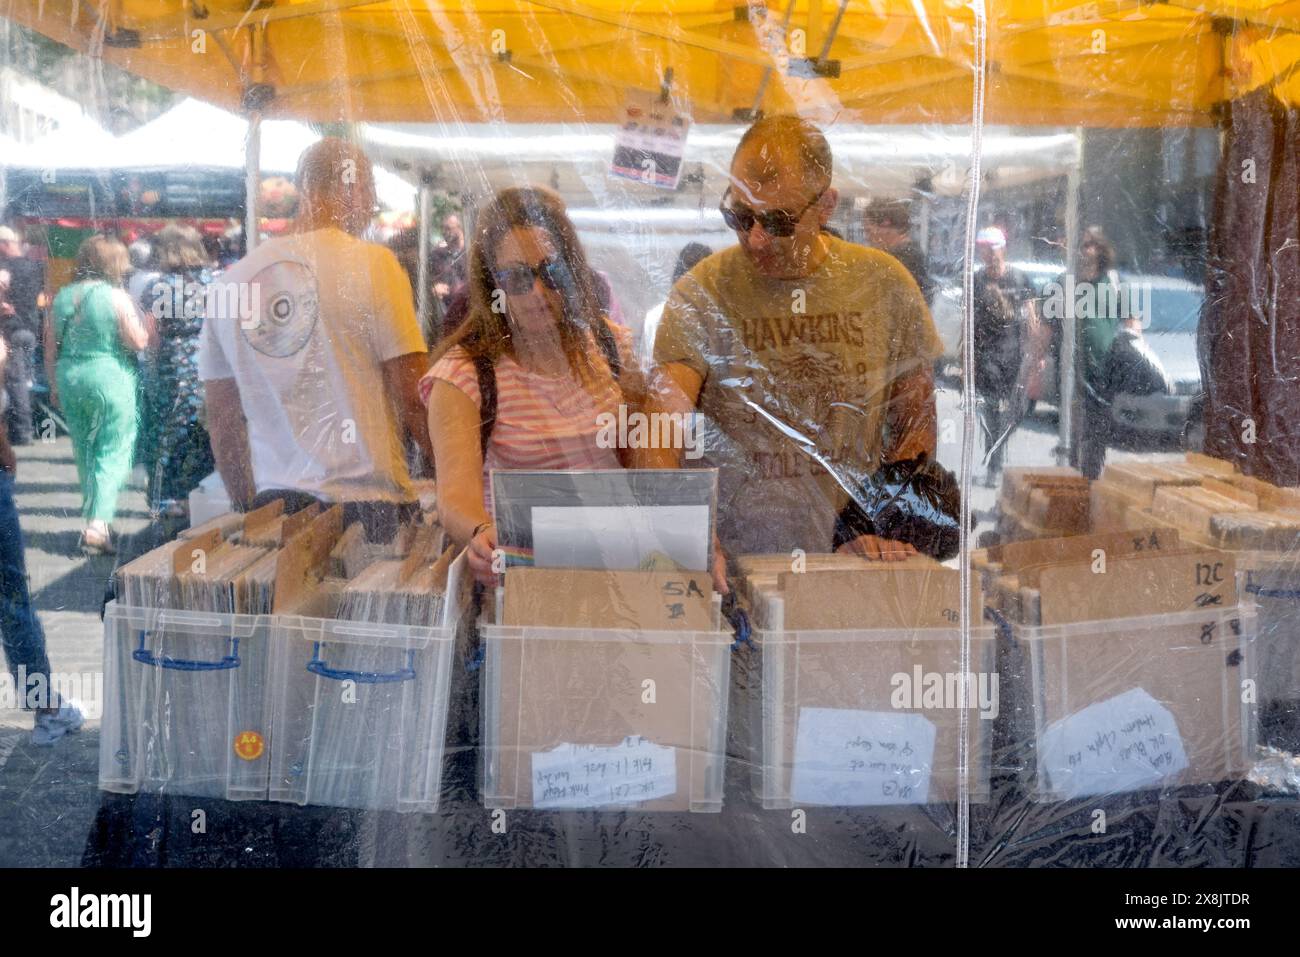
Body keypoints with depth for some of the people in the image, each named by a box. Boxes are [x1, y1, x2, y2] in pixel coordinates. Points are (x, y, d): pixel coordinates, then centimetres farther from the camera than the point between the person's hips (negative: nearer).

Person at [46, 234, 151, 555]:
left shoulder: (62, 297, 4)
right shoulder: (116, 297, -11)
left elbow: (51, 348, 8)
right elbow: (139, 341, -12)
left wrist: (55, 384, 17)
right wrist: (140, 315, 5)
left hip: (70, 379, 5)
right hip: (111, 379, -5)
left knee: (84, 451, 17)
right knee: (113, 453, 0)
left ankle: (96, 518, 26)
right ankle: (98, 523, -12)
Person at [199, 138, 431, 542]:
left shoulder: (230, 282, 8)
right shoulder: (373, 263, -6)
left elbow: (222, 420, 12)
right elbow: (413, 400, -9)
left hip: (275, 504, 4)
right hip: (369, 503, -4)